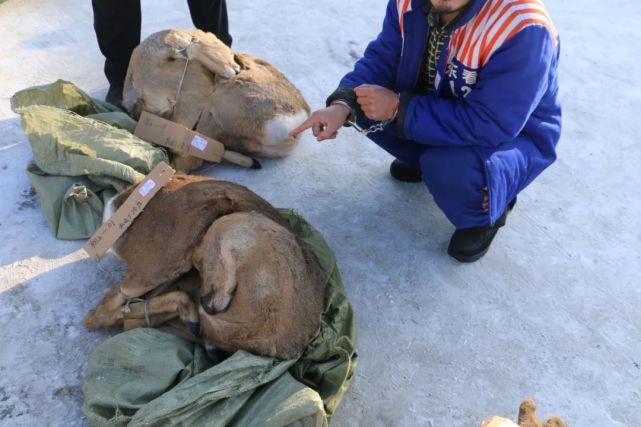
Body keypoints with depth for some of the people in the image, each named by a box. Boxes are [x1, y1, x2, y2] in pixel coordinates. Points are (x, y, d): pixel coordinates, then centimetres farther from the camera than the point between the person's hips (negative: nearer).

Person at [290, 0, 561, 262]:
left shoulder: (523, 29, -35)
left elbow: (489, 125, -36)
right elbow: (381, 58, -9)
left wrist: (398, 108, -33)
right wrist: (343, 105, -29)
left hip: (514, 136, -5)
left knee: (449, 170, -37)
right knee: (365, 106, -9)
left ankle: (485, 215, 1)